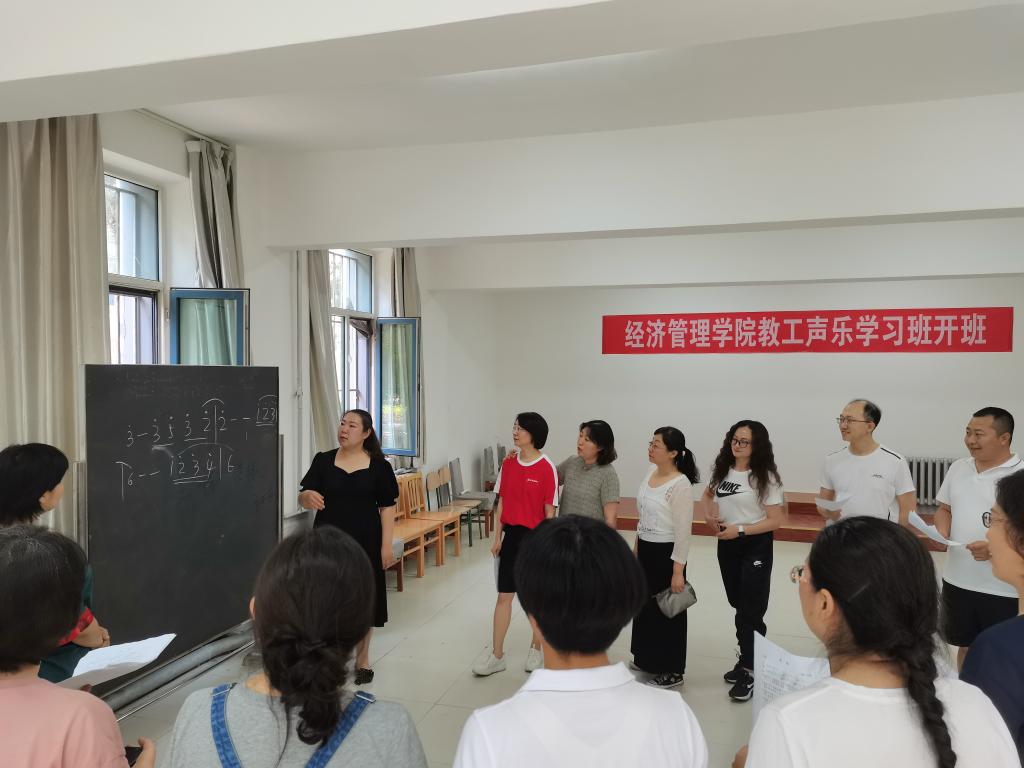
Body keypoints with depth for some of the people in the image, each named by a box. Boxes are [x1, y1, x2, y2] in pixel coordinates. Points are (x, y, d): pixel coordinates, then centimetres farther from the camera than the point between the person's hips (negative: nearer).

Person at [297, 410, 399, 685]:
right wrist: (308, 497, -28)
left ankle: (361, 660, 28)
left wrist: (387, 545, -6)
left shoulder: (378, 465, -3)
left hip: (364, 542, -1)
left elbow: (387, 507, -1)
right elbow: (303, 498, -4)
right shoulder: (323, 460, 0)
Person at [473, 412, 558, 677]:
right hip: (511, 535, 4)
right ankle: (497, 656, 17)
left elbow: (549, 510, -10)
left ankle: (536, 650, 30)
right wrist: (497, 537, 6)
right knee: (504, 596, 7)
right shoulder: (508, 463, 3)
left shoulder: (547, 468, -12)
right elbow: (502, 502, 8)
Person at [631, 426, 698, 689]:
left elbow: (683, 531, -19)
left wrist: (678, 570, -18)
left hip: (666, 553, -8)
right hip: (646, 550, 8)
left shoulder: (680, 485, -21)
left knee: (666, 610, 6)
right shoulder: (650, 474, 3)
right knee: (645, 605, 19)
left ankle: (671, 671, 23)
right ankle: (647, 660, 37)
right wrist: (637, 549, 17)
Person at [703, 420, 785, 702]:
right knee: (738, 605, 17)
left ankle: (750, 671, 10)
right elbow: (710, 496, 20)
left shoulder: (765, 477, -13)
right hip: (727, 546, 6)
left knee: (750, 610, -1)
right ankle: (747, 660, 32)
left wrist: (740, 529, -20)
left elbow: (776, 520, -14)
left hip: (755, 547, -6)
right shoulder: (722, 471, 3)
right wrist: (712, 515, -1)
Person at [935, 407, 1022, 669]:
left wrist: (995, 549, -28)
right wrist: (942, 534, -4)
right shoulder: (958, 467, 5)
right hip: (958, 580, 6)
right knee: (965, 646, 21)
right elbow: (945, 508, 15)